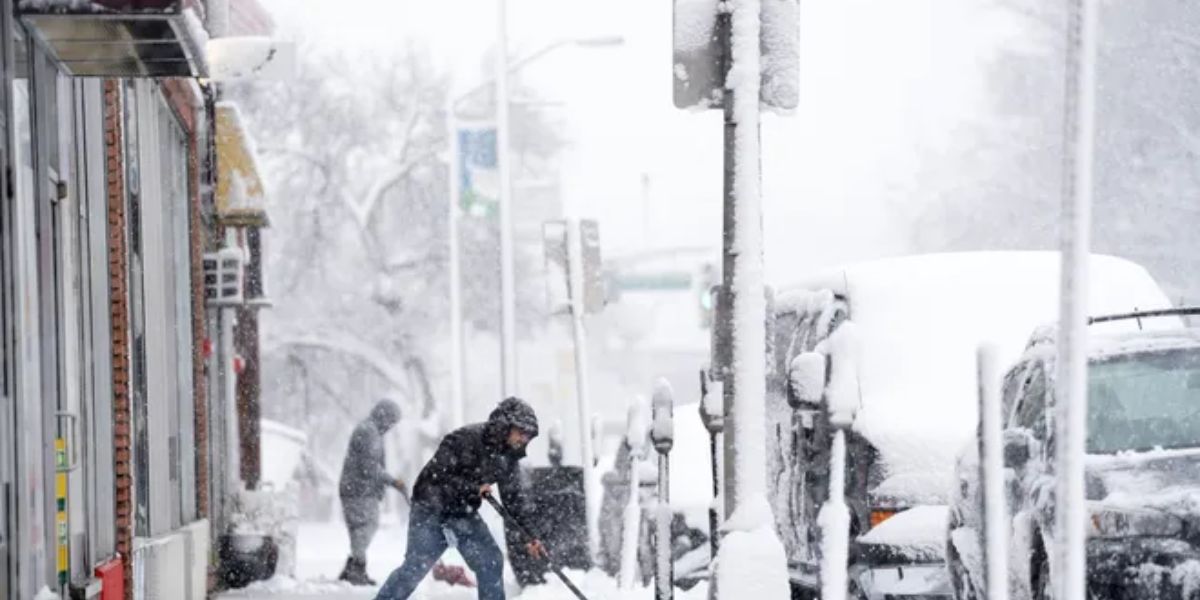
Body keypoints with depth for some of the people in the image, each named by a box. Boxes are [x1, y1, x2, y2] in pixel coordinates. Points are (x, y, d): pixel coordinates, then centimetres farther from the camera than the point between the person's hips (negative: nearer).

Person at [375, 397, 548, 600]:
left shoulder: (507, 456, -2)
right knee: (415, 567, -12)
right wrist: (474, 488, -28)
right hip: (432, 511, -6)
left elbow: (513, 498, 5)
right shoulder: (464, 439, -23)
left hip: (465, 514, 6)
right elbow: (434, 475, -25)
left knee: (491, 561, -4)